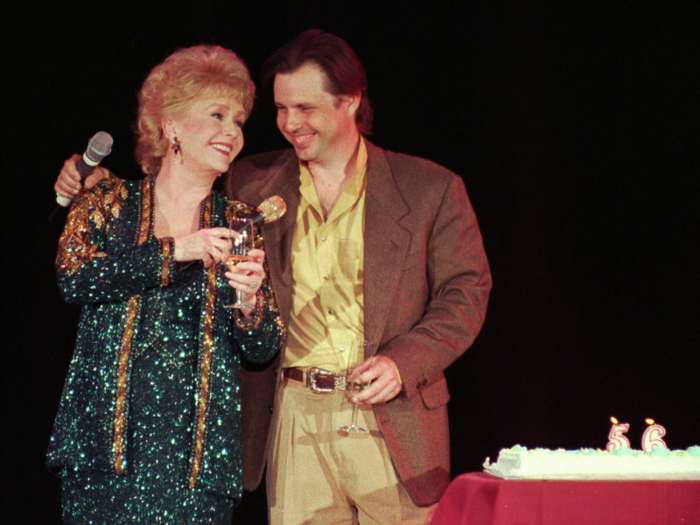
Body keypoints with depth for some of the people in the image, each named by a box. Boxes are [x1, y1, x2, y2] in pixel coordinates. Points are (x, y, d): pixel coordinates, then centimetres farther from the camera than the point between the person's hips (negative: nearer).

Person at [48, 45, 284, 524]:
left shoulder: (239, 223, 9)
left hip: (199, 445, 1)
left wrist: (249, 301, -15)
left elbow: (263, 350, 6)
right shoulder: (110, 203, 7)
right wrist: (173, 251, -17)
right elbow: (73, 277, -12)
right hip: (105, 438, -1)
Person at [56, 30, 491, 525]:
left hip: (395, 427, -1)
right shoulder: (251, 184, 10)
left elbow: (466, 291, 3)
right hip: (294, 419, 2)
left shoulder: (431, 190, 3)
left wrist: (403, 362, -11)